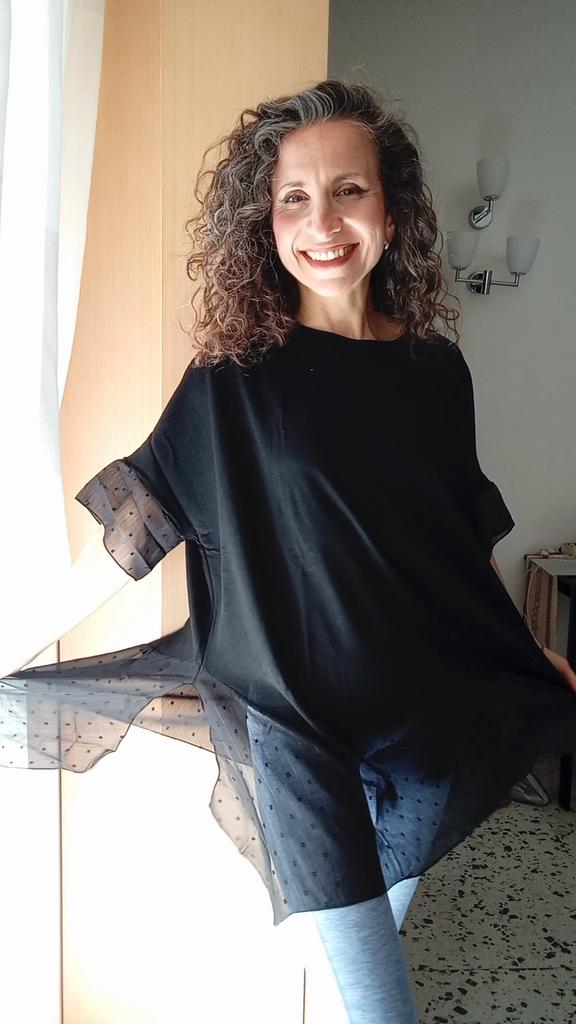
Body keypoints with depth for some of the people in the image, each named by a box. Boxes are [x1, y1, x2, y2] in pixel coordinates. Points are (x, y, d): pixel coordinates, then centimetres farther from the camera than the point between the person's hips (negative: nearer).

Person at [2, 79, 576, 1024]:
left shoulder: (435, 368, 1)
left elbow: (464, 537, 11)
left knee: (383, 925, 20)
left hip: (430, 706, 4)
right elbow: (135, 530, -7)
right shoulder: (234, 378, -9)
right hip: (297, 716, -3)